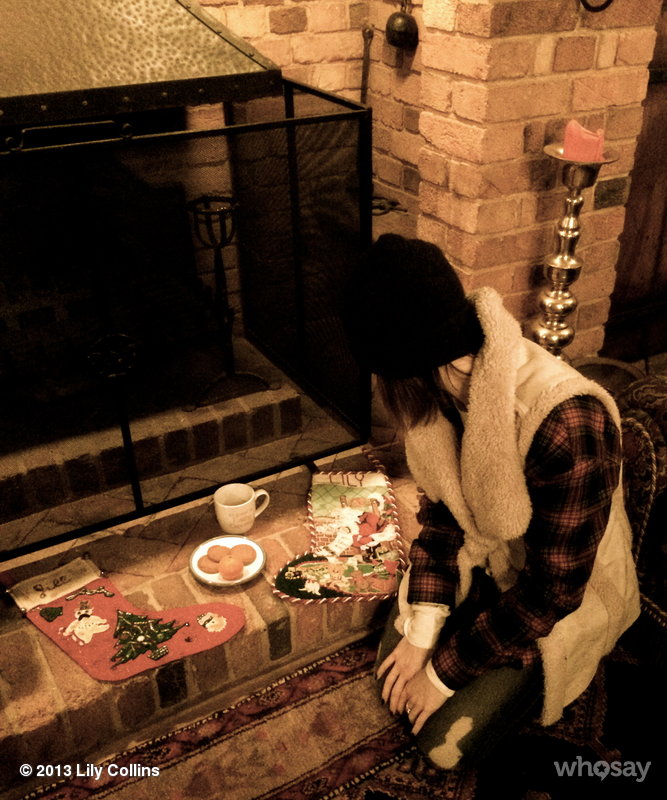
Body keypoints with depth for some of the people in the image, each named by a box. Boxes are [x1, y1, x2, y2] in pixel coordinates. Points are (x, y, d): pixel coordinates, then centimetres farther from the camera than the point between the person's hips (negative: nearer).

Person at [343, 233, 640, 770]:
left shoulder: (568, 423, -38)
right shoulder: (451, 387, -15)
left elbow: (550, 593, -28)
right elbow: (440, 507, -5)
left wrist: (445, 671, -18)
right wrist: (421, 632, -12)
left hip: (562, 603, -5)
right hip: (481, 564, 6)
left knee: (446, 744, -9)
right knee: (393, 673, -2)